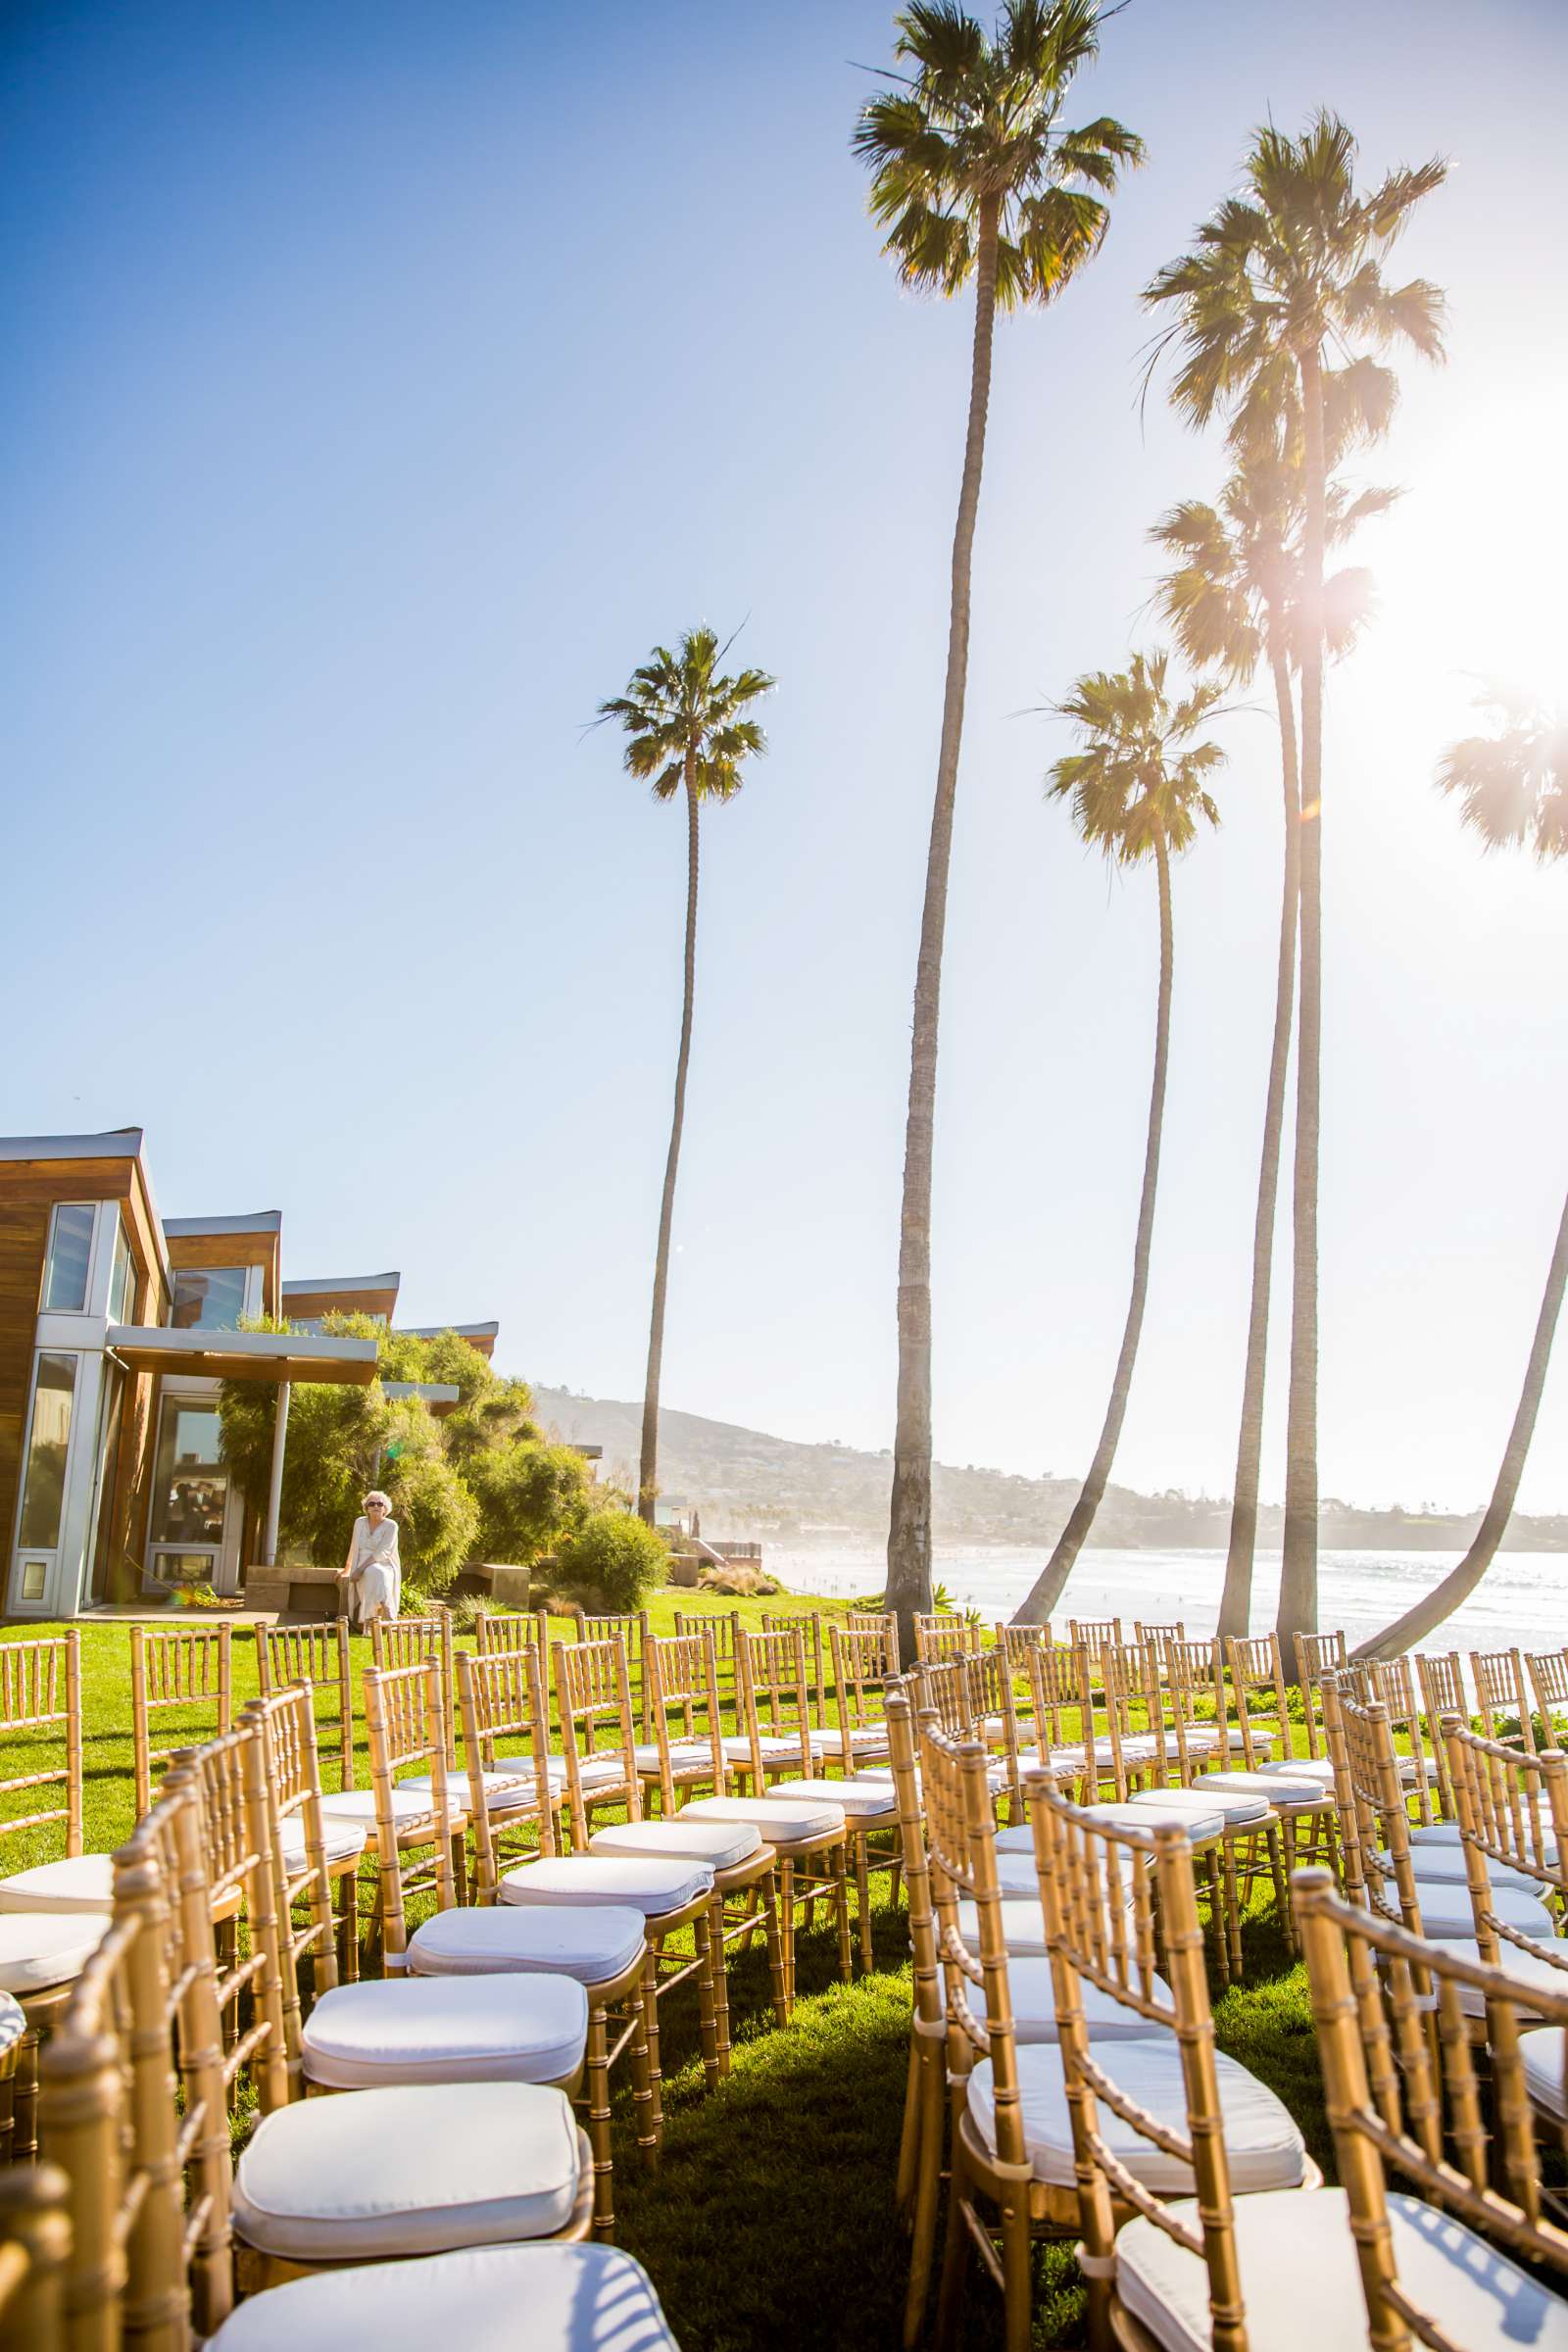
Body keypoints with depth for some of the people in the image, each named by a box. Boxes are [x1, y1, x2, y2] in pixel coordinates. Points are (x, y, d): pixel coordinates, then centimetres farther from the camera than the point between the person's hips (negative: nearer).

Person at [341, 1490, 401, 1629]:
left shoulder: (391, 1525, -3)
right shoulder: (360, 1522, 9)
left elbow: (382, 1553, -13)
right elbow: (354, 1548, 21)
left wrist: (360, 1569, -21)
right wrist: (347, 1570, 29)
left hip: (385, 1566, -1)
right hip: (364, 1570, 1)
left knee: (379, 1574, -38)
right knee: (373, 1572, -35)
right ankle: (370, 1615, -46)